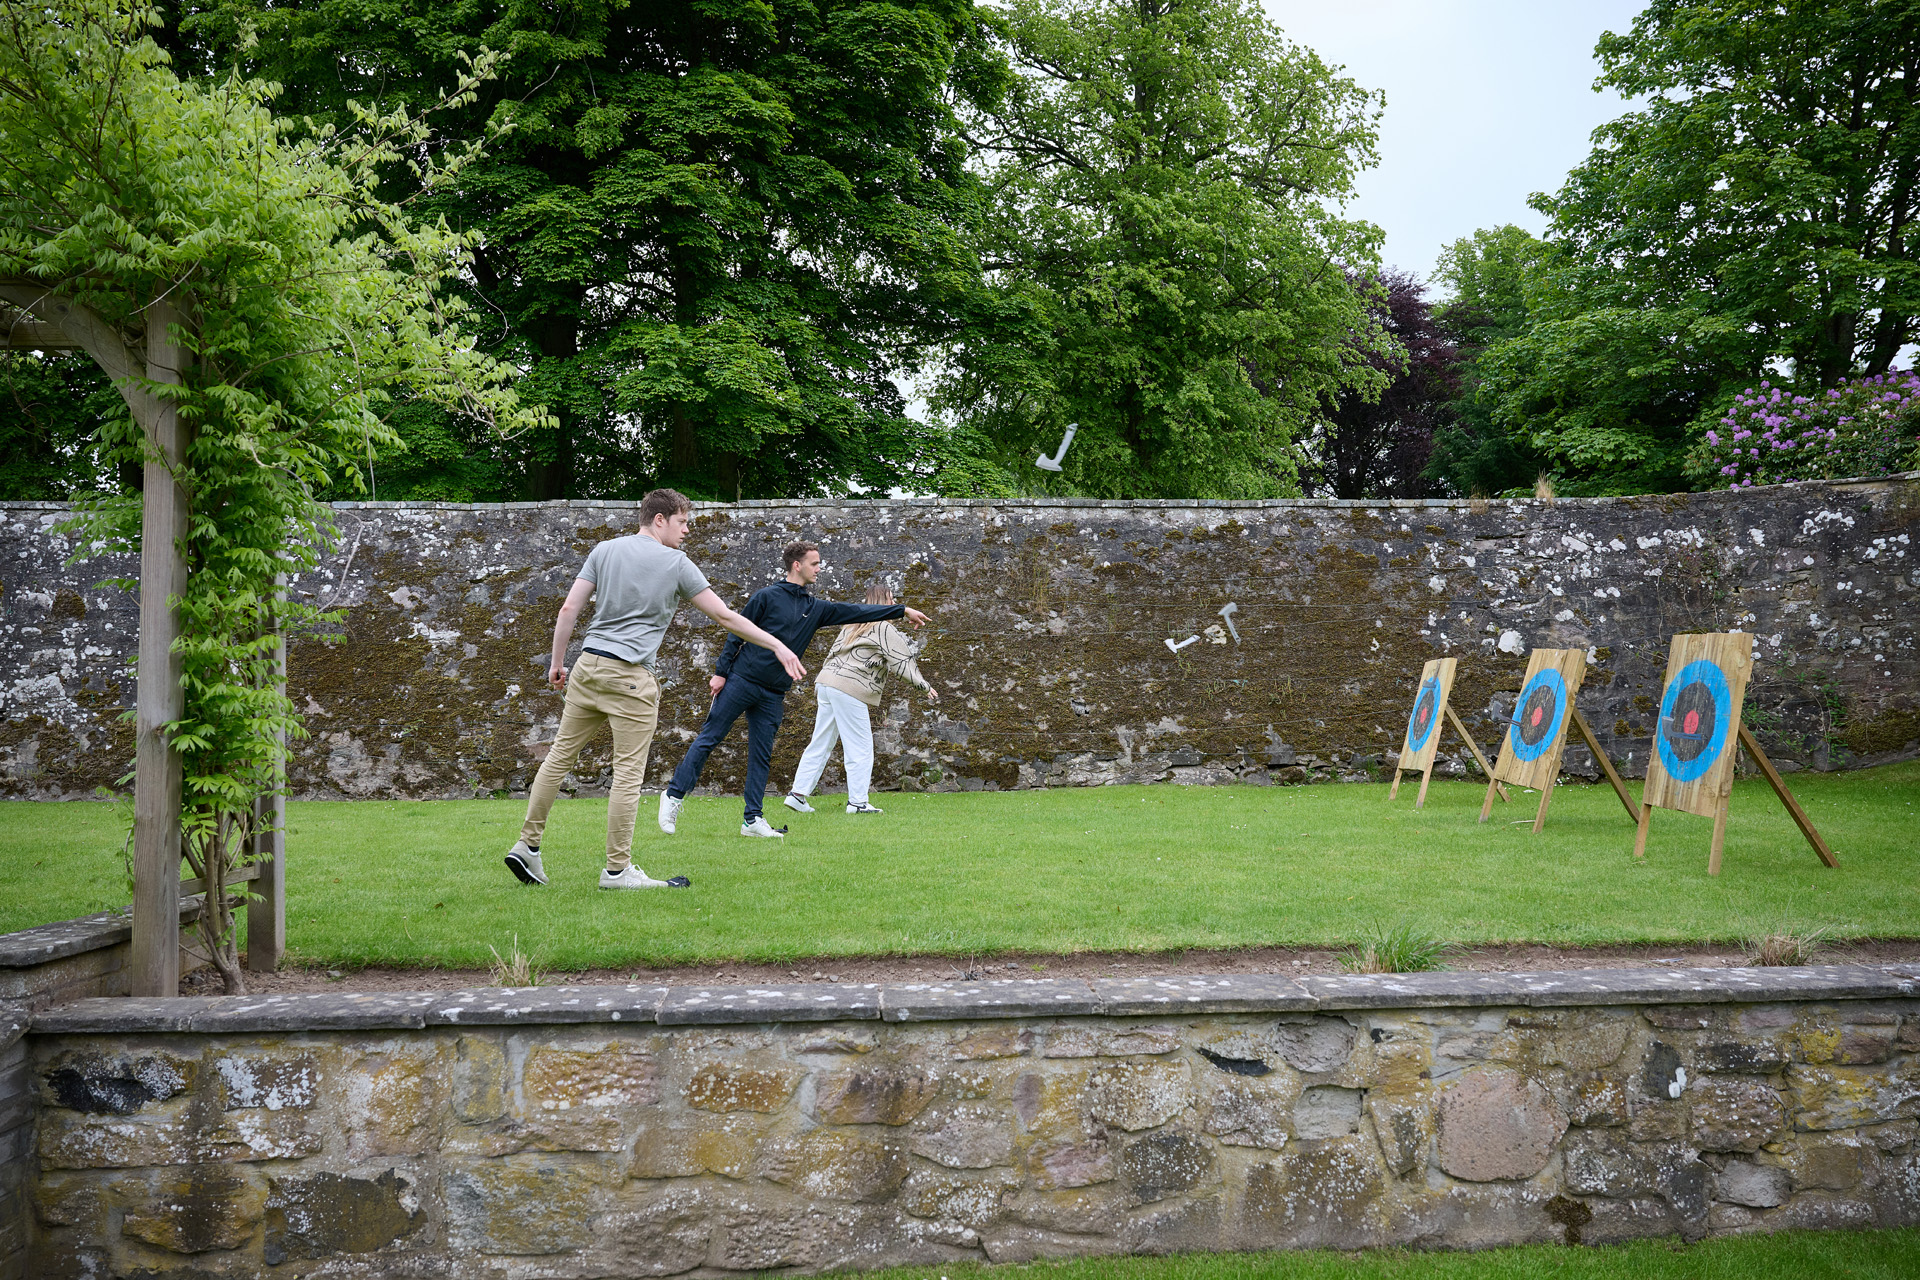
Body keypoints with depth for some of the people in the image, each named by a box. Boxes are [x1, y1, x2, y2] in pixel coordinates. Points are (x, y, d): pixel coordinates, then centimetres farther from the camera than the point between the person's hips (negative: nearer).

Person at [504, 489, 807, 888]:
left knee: (561, 754, 12)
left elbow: (569, 609, 5)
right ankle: (617, 869, 2)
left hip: (588, 665, 6)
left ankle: (527, 844, 15)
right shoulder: (676, 563, -1)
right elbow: (725, 617, -1)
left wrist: (557, 662, 14)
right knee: (628, 772, -1)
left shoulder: (605, 550, 10)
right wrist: (778, 647, 6)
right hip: (631, 676, -5)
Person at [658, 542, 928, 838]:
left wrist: (903, 610, 11)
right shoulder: (767, 596, -5)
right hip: (740, 681, -5)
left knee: (762, 757, 5)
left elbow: (856, 612, 12)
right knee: (708, 739, -2)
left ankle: (752, 819, 9)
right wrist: (721, 672, -7)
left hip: (773, 695, 5)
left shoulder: (816, 608, 11)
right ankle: (674, 796, 6)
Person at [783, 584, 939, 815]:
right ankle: (857, 802, -3)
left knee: (821, 744, 12)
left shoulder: (854, 624, 21)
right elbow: (902, 663, -6)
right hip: (849, 689, -9)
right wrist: (925, 685, 1)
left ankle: (797, 794, 10)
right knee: (860, 747, -2)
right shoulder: (884, 628, -4)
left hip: (826, 682, 9)